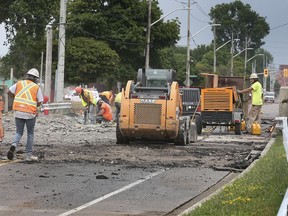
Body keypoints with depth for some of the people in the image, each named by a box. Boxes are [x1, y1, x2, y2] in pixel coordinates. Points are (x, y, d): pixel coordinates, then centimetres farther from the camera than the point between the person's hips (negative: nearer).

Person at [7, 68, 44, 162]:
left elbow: (9, 92, 2)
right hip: (30, 113, -2)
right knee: (30, 134, 14)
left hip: (18, 112, 2)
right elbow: (39, 102, -4)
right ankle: (28, 155, 13)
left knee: (19, 132, 16)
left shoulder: (19, 83, 6)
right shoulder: (36, 87, 0)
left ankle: (14, 145, -15)